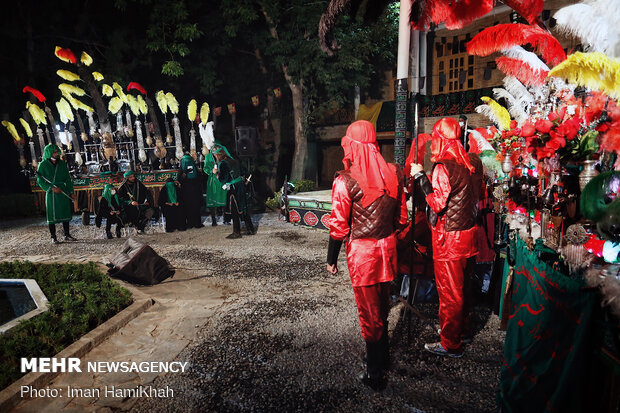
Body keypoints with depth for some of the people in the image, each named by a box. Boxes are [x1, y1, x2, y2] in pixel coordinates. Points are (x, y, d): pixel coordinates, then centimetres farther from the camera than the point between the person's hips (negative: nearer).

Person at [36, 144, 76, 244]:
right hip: (51, 194, -4)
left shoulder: (62, 164, 8)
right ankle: (53, 237, 10)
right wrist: (52, 188, -15)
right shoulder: (43, 165, -4)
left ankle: (67, 235, 19)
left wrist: (70, 191, 6)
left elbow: (68, 178, 11)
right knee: (52, 216, 1)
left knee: (65, 214, 9)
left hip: (64, 193, 4)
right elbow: (40, 180, -5)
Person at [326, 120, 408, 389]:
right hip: (387, 248, 5)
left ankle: (374, 374, 25)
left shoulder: (346, 180, -17)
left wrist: (331, 258, -1)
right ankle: (382, 356, 43)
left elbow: (339, 226, -14)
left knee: (369, 312, 9)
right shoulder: (394, 173, -1)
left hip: (362, 252, -5)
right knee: (382, 306, 23)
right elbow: (402, 217, 6)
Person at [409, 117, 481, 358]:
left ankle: (451, 344, 16)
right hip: (468, 233, 9)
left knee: (449, 291, 3)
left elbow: (437, 203, -21)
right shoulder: (469, 164, 6)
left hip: (449, 238, -8)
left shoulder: (443, 168, -19)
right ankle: (463, 330, 38)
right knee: (464, 285, 21)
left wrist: (420, 177, -17)